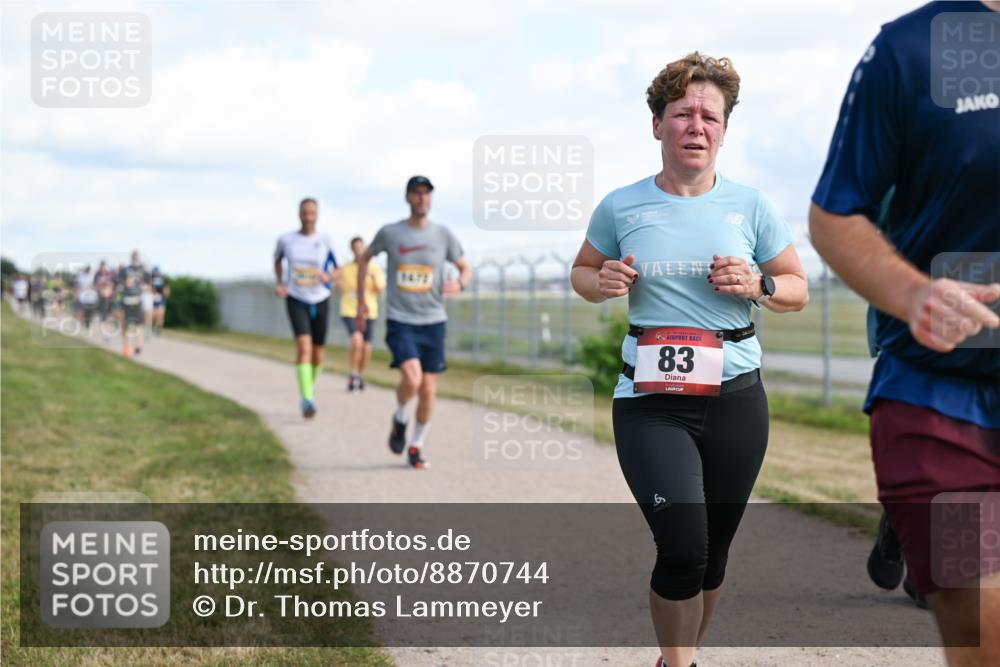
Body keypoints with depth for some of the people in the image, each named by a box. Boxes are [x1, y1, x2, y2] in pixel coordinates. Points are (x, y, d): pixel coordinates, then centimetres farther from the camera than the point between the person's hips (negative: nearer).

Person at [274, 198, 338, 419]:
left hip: (320, 301, 1)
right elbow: (278, 261, 17)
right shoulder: (286, 239, -3)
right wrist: (279, 284, 2)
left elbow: (337, 271, 1)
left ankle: (310, 386, 40)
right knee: (304, 345, -22)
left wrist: (327, 276, -21)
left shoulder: (324, 240, -6)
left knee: (317, 353, 10)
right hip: (296, 300, -1)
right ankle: (307, 399, -25)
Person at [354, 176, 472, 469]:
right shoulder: (389, 233, -1)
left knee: (428, 390, 2)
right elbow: (364, 259, 16)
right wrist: (361, 301, 14)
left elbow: (465, 268, 10)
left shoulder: (443, 234, 1)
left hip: (433, 321, 2)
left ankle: (416, 446, 22)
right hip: (400, 321, -2)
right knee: (412, 379, -22)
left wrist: (459, 283, -14)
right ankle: (400, 419, 10)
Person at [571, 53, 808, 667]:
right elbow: (581, 272, 16)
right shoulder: (621, 207, 1)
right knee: (683, 548, -16)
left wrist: (759, 285, -11)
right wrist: (602, 283, -7)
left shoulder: (750, 206, 2)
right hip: (650, 402, -2)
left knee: (712, 553, 11)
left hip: (735, 400, 2)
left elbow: (798, 291, 11)